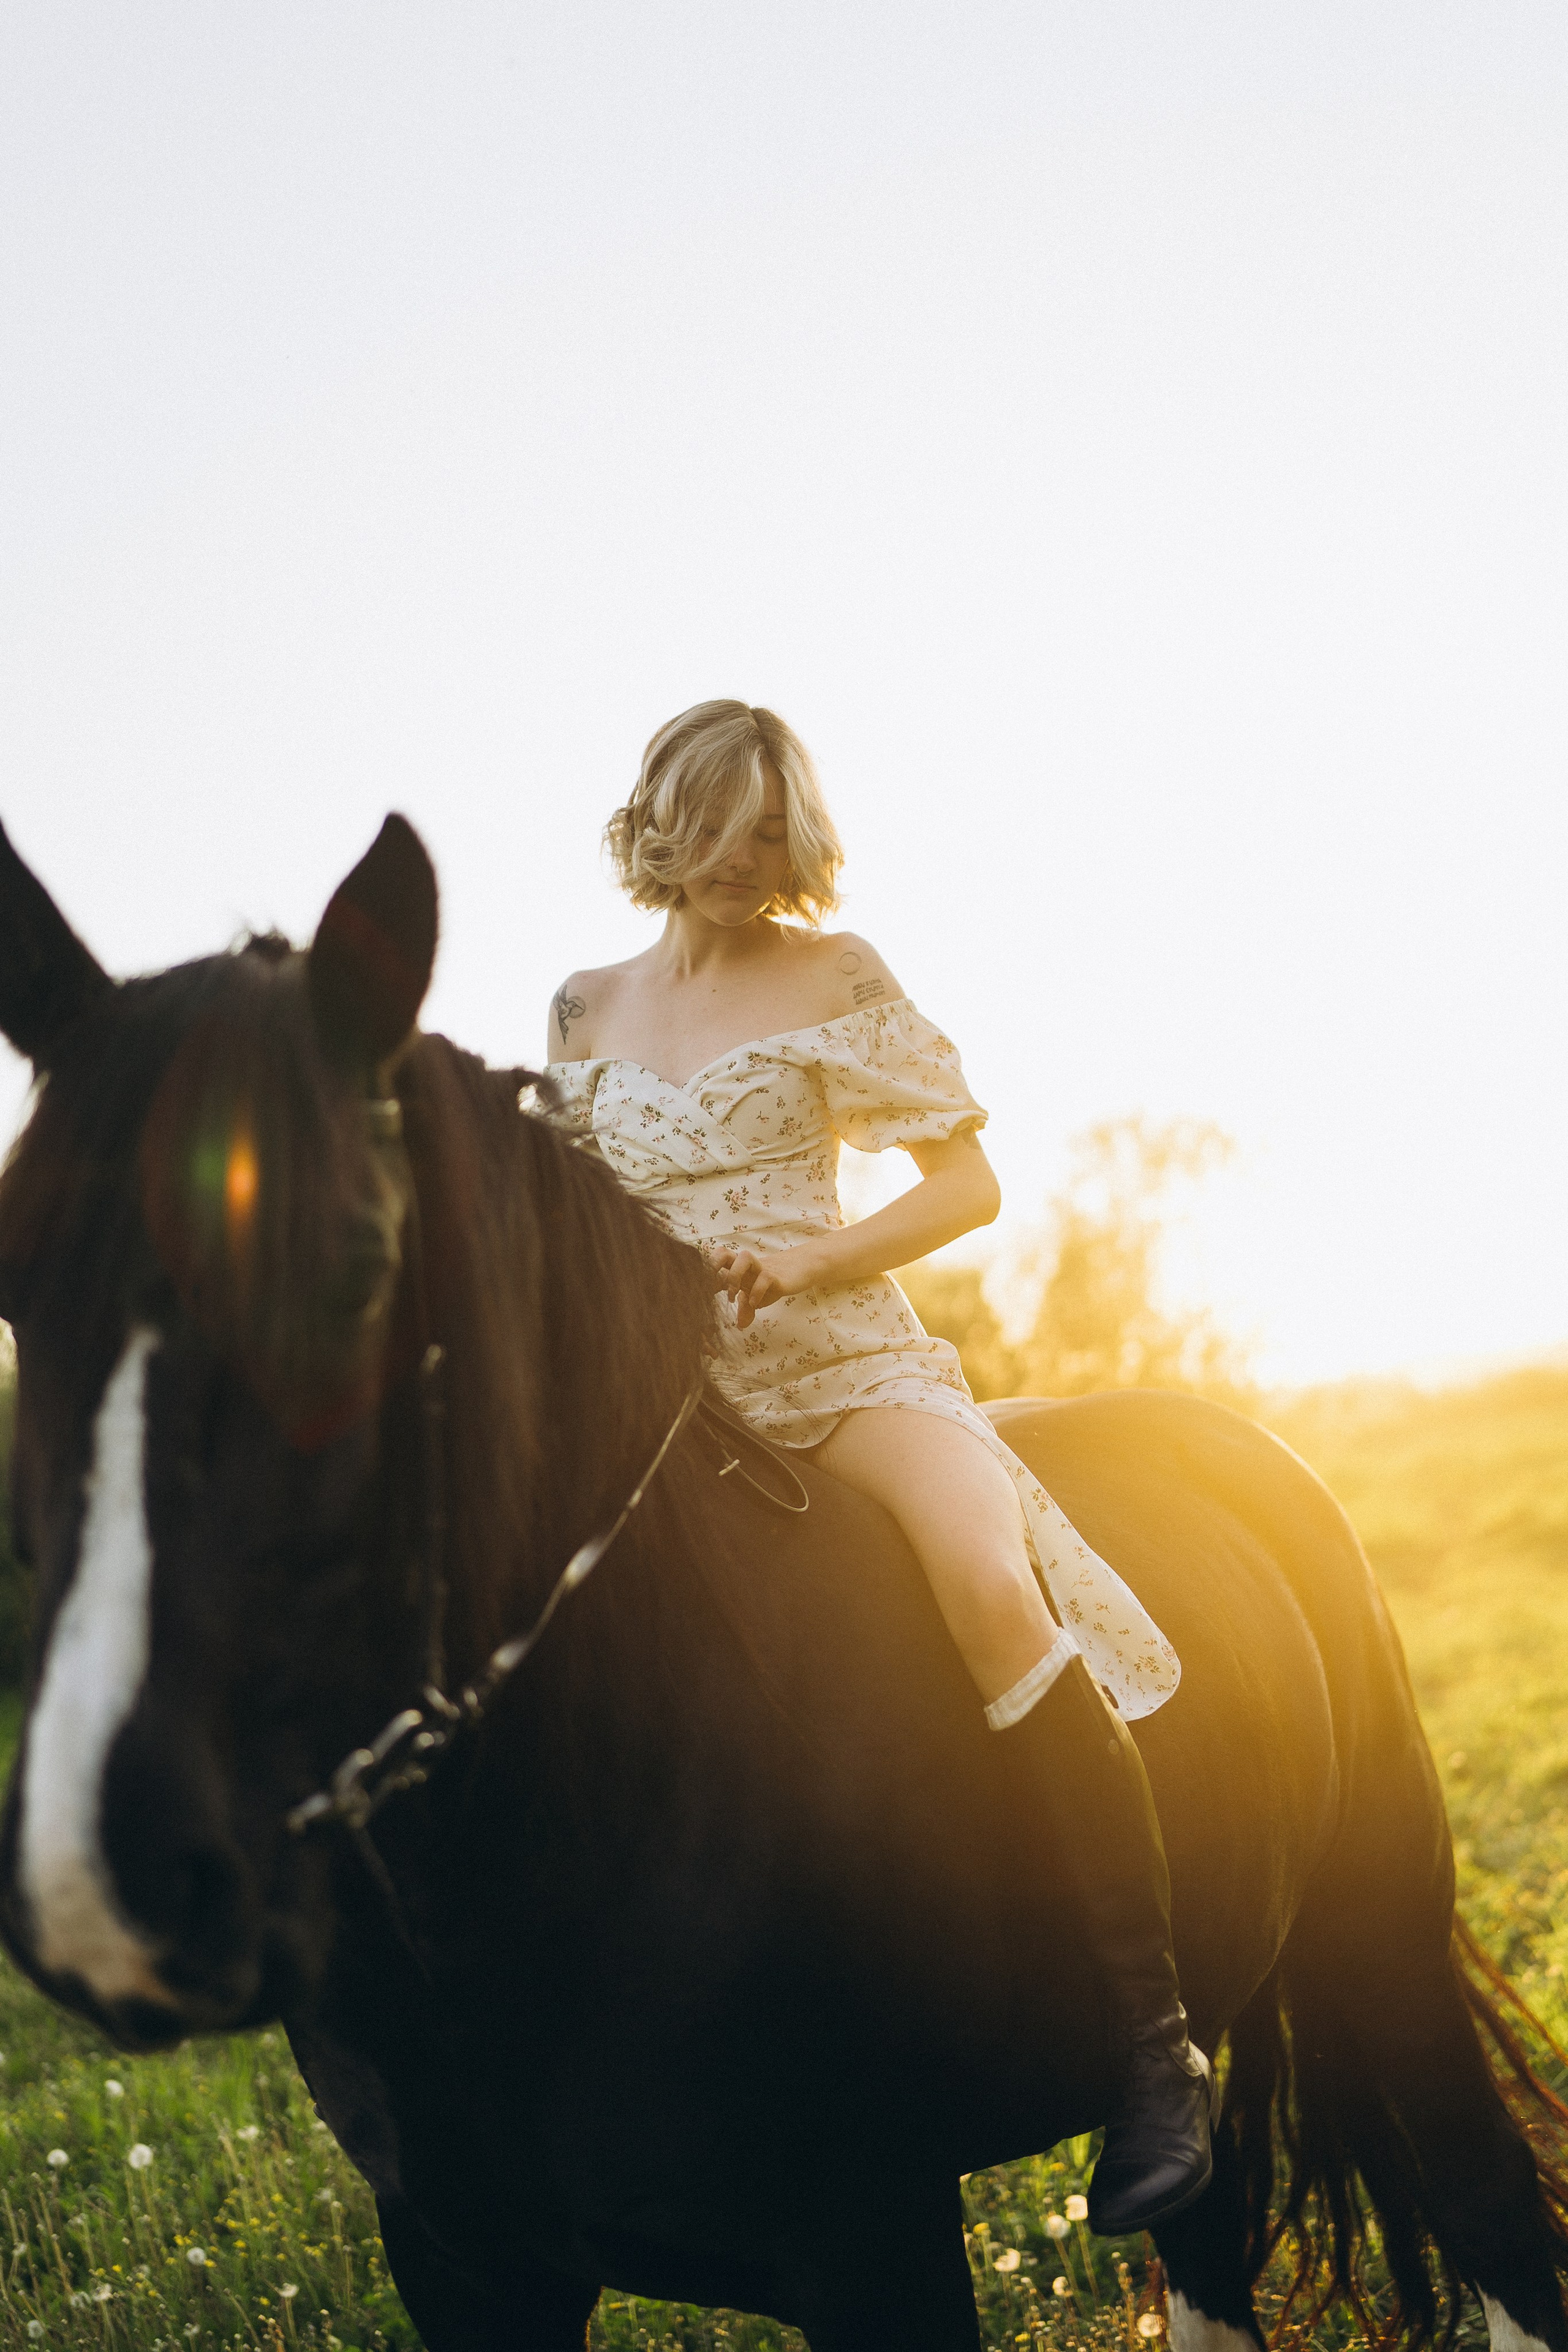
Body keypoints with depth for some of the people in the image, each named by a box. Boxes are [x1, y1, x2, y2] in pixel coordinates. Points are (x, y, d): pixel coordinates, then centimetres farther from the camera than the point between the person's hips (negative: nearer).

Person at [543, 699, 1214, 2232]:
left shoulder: (834, 981, 3)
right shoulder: (584, 1012, 14)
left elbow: (970, 1186, 2)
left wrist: (807, 1259, -14)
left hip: (844, 1364, -4)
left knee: (990, 1582, -34)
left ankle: (1153, 2038, -29)